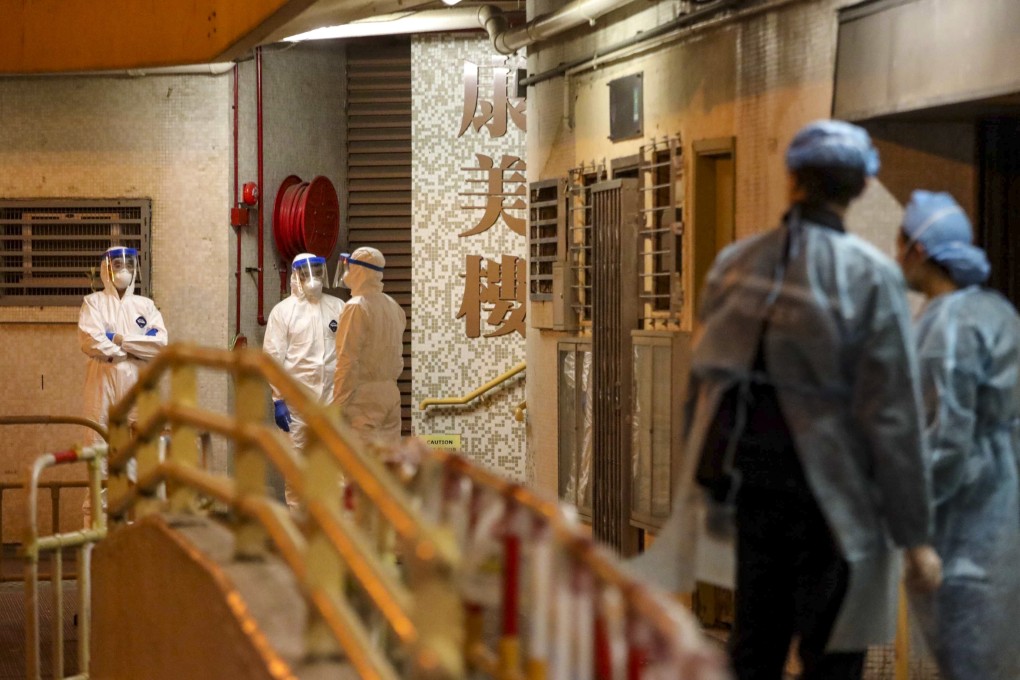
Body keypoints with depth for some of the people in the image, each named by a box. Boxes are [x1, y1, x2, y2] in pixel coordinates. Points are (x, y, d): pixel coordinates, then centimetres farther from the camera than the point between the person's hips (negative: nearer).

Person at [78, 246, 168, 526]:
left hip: (138, 384, 3)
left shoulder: (145, 305, 15)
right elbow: (91, 341, -10)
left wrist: (120, 340, -8)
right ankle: (94, 516, -5)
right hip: (103, 382, -3)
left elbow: (161, 342, -1)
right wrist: (137, 349, -4)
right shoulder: (94, 302, 7)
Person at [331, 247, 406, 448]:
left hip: (363, 394, -7)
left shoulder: (356, 307, -11)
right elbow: (398, 355, 13)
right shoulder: (393, 306, 11)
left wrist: (338, 405, -12)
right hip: (390, 393, 7)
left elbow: (347, 361, -14)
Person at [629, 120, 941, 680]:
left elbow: (702, 381, 9)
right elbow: (892, 413, -14)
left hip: (747, 481, 5)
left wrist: (701, 481, 21)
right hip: (829, 497, -5)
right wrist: (914, 534, -8)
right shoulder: (869, 276, -12)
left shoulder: (735, 264, 3)